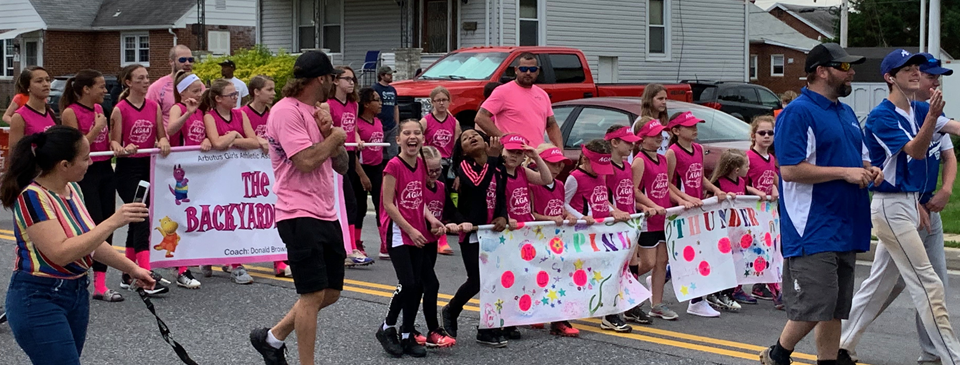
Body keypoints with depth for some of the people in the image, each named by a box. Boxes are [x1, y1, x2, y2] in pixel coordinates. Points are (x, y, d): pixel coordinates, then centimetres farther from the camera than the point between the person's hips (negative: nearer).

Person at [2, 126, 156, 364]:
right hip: (39, 300, -8)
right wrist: (113, 222, -30)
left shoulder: (72, 189, 4)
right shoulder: (32, 198, -20)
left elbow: (89, 239, 16)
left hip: (77, 293, 8)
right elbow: (61, 252, -30)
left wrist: (131, 268, 11)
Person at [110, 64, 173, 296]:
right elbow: (114, 142, -6)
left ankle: (128, 275, 22)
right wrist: (121, 149, -28)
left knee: (138, 221, 11)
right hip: (128, 169, -6)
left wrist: (163, 142, -10)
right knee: (141, 220, -15)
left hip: (148, 166, 6)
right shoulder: (120, 109, -7)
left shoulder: (154, 106, 8)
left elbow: (161, 135, 12)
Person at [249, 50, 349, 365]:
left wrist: (328, 132, -2)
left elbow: (342, 166, 15)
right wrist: (335, 137, -6)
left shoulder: (317, 113, 17)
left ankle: (272, 338, 27)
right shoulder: (287, 111, -12)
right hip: (300, 216, -9)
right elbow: (306, 161, -22)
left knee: (331, 292, 13)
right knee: (314, 294, -7)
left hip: (326, 215, 9)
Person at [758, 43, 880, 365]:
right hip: (813, 230, -9)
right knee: (814, 306, -9)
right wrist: (845, 172, -18)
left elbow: (858, 157, 29)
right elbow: (790, 169, -19)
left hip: (845, 228, 9)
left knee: (835, 308, 10)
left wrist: (869, 170, 5)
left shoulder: (847, 113, 17)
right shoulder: (798, 113, -11)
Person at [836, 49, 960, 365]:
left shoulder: (920, 110, 10)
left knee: (880, 281, 13)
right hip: (891, 206, -8)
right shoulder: (881, 116, -14)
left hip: (910, 204, 8)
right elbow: (915, 151, -22)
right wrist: (932, 116, -36)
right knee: (928, 284, -8)